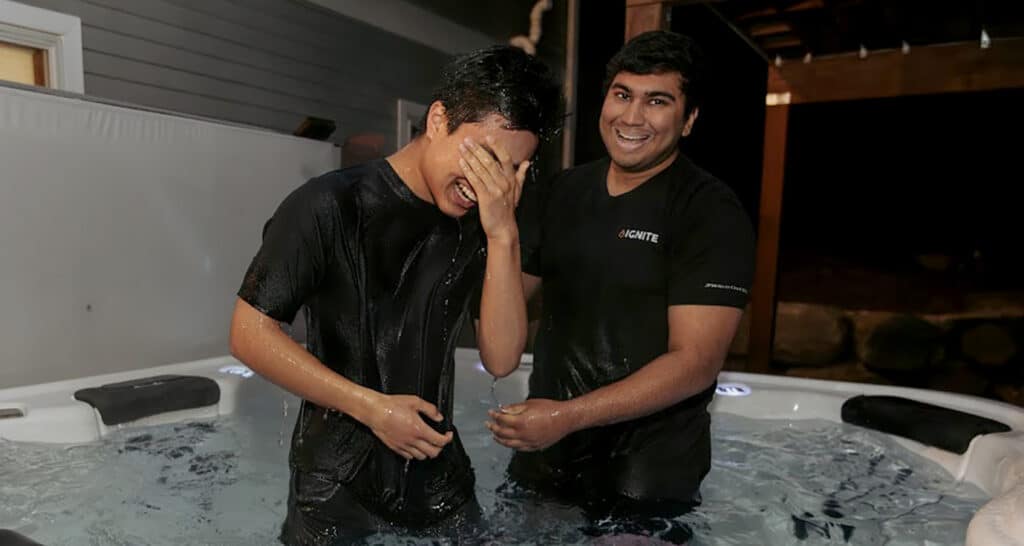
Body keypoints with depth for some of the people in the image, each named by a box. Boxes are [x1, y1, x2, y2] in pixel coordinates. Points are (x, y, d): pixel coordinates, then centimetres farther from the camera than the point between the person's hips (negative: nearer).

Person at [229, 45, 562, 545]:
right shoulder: (329, 207, -16)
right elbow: (250, 334, -13)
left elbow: (501, 360, -10)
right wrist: (372, 407, -18)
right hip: (338, 487, -4)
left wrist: (504, 235, -22)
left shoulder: (478, 224, -4)